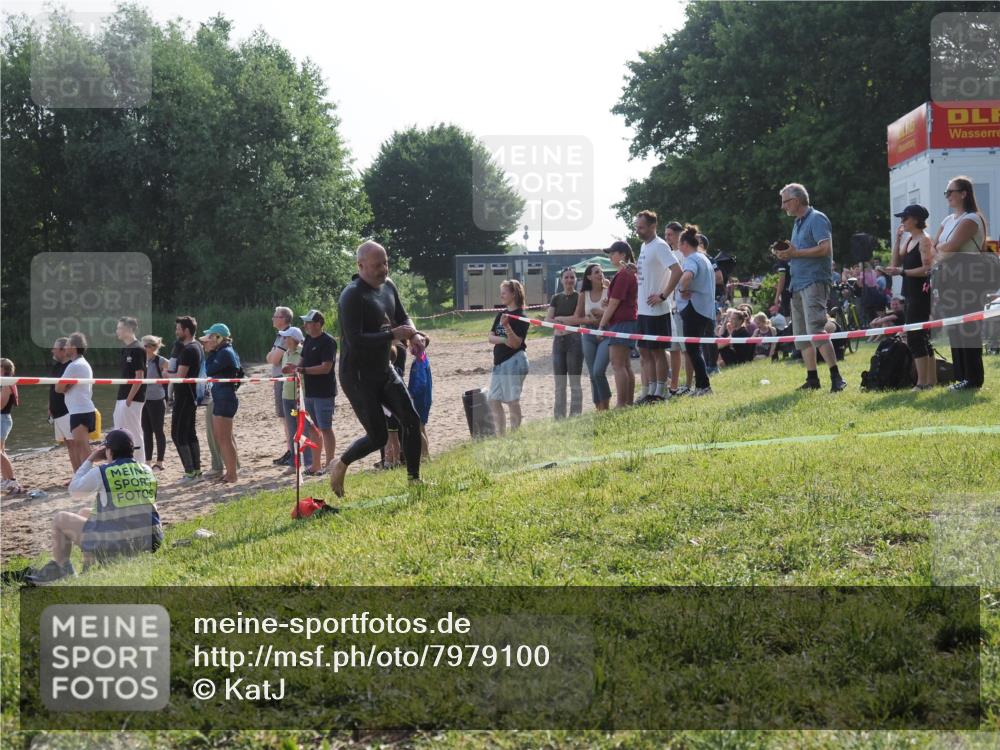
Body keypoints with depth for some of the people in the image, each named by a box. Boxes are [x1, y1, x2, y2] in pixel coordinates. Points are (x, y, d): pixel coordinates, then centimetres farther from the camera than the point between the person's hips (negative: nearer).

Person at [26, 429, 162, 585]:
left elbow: (74, 490, 8)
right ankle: (88, 573, 34)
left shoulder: (101, 472, -9)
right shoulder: (147, 471, 5)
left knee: (60, 519, 15)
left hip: (113, 546, -6)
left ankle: (61, 572, 26)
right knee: (84, 514, 30)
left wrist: (90, 460, 15)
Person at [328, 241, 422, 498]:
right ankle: (341, 465, 18)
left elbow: (402, 317, 19)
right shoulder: (352, 296, -20)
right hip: (357, 377, -8)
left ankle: (414, 478, 9)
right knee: (378, 437, -7)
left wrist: (411, 331, -5)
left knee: (411, 420, -1)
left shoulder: (388, 287, 5)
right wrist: (393, 335, -28)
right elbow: (355, 340, -28)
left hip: (384, 371, 8)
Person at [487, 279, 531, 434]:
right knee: (493, 400, 9)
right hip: (499, 362, 9)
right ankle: (501, 435, 16)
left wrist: (507, 326, -31)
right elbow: (490, 337, 8)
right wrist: (503, 340, -11)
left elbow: (516, 343, -17)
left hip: (514, 361, -9)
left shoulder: (520, 317, -10)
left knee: (512, 401, -6)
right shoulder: (501, 315, 13)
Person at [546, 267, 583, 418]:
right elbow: (547, 319, 3)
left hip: (574, 339, -5)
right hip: (558, 340, 5)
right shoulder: (556, 298, 11)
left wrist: (559, 318, -7)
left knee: (575, 381, -2)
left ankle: (575, 415, 2)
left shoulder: (579, 297, -1)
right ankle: (559, 416, 13)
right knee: (559, 382, 8)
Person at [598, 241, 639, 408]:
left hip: (620, 323, -11)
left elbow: (614, 302, -15)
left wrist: (602, 325, -10)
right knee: (625, 365, 11)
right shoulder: (631, 274, 19)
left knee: (618, 365, -12)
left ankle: (621, 404, -16)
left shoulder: (622, 275, -13)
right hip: (630, 321, 11)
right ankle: (629, 402, 11)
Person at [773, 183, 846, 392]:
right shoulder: (798, 222, 20)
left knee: (815, 330, -18)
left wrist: (795, 253, -16)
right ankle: (812, 379, 13)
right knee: (801, 334, 8)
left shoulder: (816, 219, -7)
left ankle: (836, 378, -17)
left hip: (814, 282, -10)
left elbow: (825, 248, -19)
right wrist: (786, 255, 6)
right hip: (798, 284, 10)